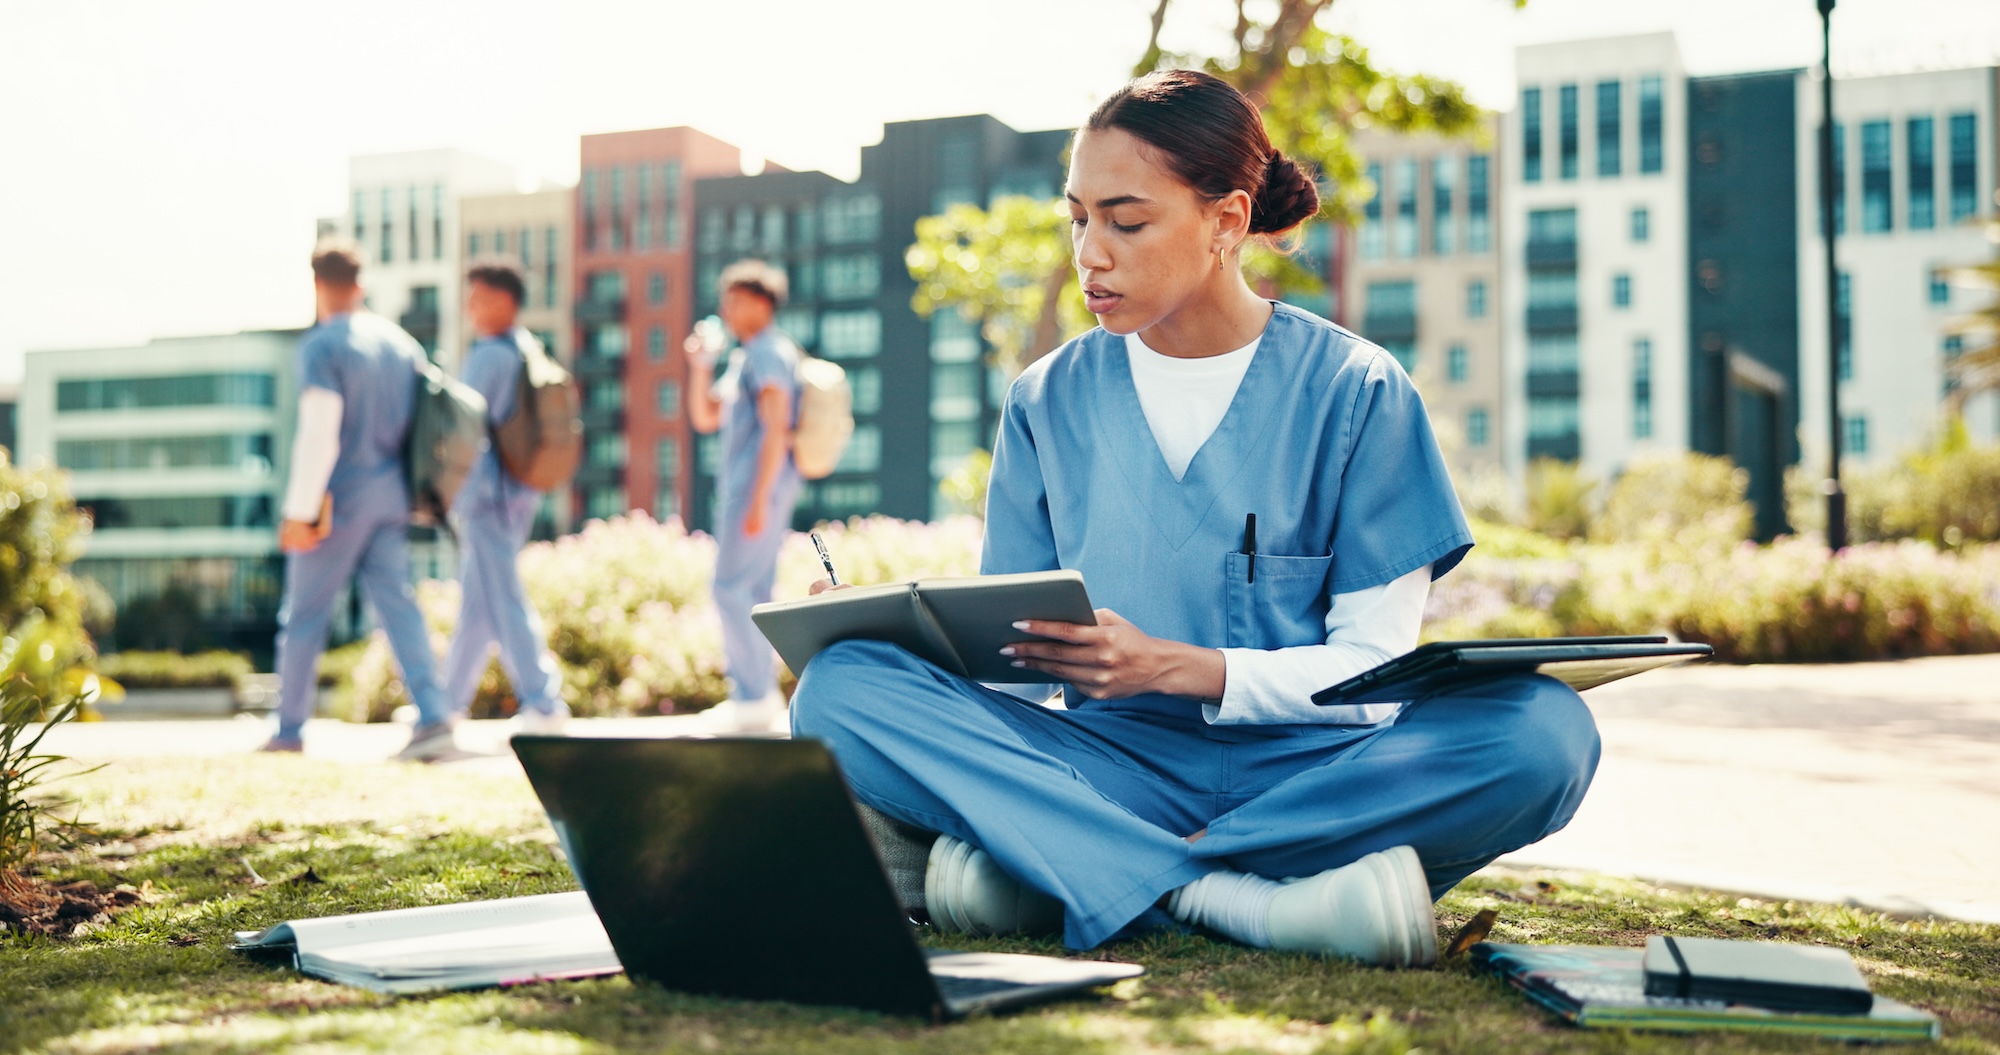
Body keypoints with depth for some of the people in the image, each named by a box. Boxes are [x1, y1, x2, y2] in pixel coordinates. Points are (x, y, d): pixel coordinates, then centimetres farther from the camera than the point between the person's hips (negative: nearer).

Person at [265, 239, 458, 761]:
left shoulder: (321, 346, -10)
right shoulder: (401, 342, 10)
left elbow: (319, 434, -17)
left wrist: (300, 511, -15)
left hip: (340, 497, -6)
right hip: (390, 495, 6)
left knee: (303, 614, 6)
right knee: (398, 605, 2)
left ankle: (289, 729, 14)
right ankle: (433, 720, -11)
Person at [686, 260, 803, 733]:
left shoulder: (770, 354, -10)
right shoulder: (745, 357, 20)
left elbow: (776, 431, -18)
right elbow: (703, 418, 23)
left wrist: (758, 500, -22)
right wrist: (700, 366, 8)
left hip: (759, 487, -10)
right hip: (741, 486, 10)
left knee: (731, 588, -12)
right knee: (753, 593, 9)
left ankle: (753, 697, -11)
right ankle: (760, 693, 12)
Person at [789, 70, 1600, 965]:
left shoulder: (1356, 390, 1)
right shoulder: (1048, 402, 9)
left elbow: (1374, 668, -5)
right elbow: (1004, 640, 9)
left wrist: (1176, 666, -20)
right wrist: (894, 621, -13)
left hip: (1309, 769, -1)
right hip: (1116, 764, 1)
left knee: (1544, 731, -32)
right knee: (842, 689, -23)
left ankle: (1045, 864, -29)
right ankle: (1247, 898, -33)